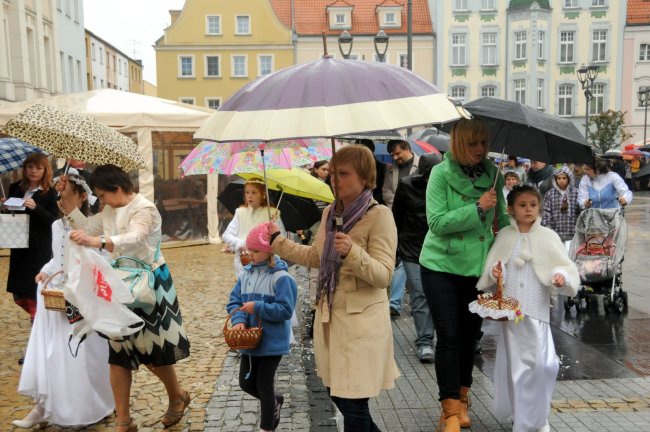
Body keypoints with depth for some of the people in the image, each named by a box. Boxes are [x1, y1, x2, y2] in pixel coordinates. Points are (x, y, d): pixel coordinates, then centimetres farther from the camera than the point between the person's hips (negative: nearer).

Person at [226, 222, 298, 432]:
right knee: (246, 382, 17)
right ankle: (275, 401, 44)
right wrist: (238, 320, -16)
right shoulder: (245, 274, 3)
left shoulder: (281, 277, -17)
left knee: (264, 384, 7)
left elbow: (286, 310, -20)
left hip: (272, 342, -6)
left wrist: (257, 307, -25)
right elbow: (233, 301, 3)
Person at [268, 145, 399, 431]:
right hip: (330, 316, 8)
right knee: (336, 392, 20)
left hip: (361, 321, -7)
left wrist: (353, 252, -35)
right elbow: (316, 257, 20)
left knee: (352, 402, 2)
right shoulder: (330, 212, 8)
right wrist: (278, 241, 21)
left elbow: (383, 275, -20)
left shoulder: (379, 215, -15)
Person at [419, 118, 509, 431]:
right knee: (448, 336, -3)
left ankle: (462, 399, 31)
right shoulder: (441, 173, -11)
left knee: (470, 335, 13)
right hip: (442, 267, -4)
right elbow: (436, 223, -19)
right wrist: (477, 207, -23)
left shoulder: (493, 174, 2)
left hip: (478, 267, 4)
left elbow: (501, 220, 12)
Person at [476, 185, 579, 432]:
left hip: (536, 310, -1)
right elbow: (492, 268, 7)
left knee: (542, 364, -6)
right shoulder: (504, 236, 4)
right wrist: (494, 272, -13)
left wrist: (561, 276, -20)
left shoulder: (547, 236, 0)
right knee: (514, 365, 8)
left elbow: (566, 265, 0)